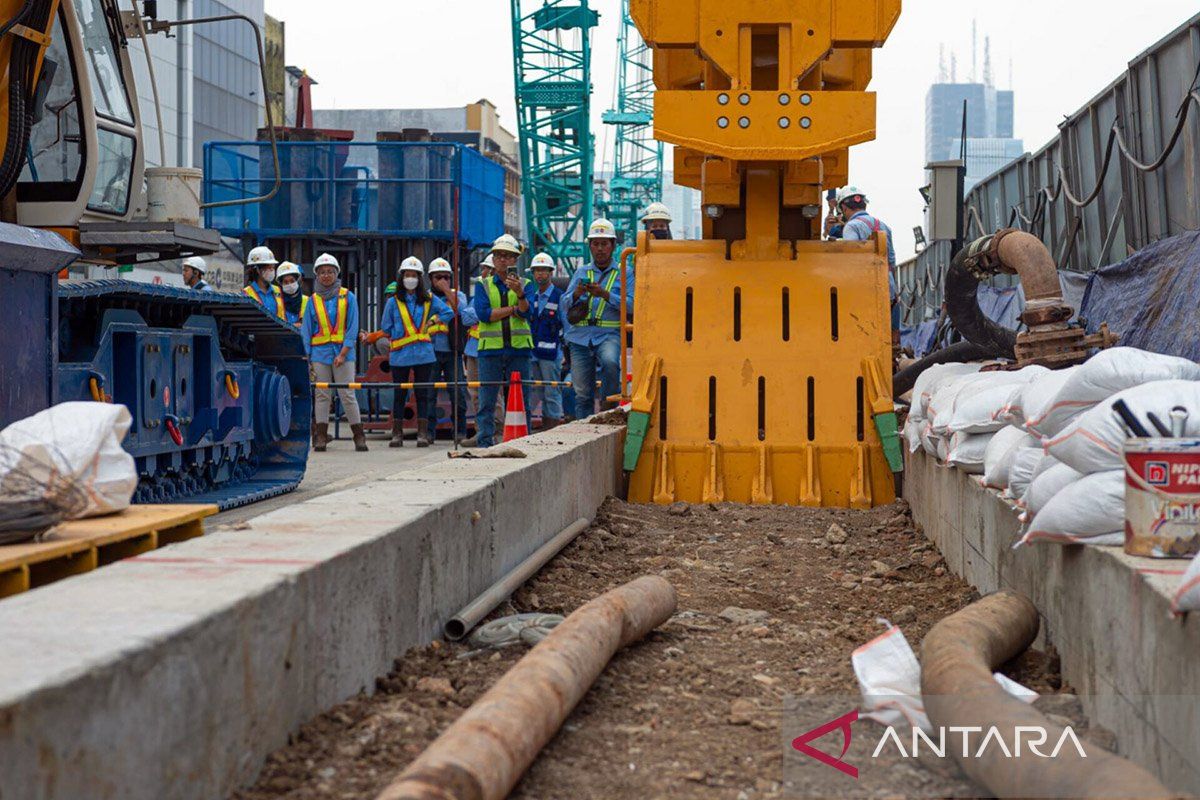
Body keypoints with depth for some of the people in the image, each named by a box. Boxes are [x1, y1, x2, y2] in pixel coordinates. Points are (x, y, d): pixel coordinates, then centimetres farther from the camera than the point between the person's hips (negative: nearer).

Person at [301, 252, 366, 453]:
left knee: (347, 394, -3)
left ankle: (359, 436, 2)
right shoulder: (314, 300, 8)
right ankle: (321, 437, 6)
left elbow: (352, 328, -1)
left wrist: (343, 353, -11)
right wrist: (306, 358, 1)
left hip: (343, 352, -2)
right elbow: (306, 331, 9)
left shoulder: (348, 297, 3)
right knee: (322, 395, 2)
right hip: (320, 353, 2)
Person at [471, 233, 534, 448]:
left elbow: (526, 311, -10)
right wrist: (514, 309, -5)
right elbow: (483, 314, -6)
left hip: (518, 349, 0)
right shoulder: (484, 285, 10)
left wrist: (519, 293, -28)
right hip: (490, 349, 0)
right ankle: (484, 443, 1)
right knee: (486, 401, -2)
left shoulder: (525, 285, 10)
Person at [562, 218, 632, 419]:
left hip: (609, 333, -3)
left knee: (610, 362, -34)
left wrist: (605, 295, -17)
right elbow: (565, 306, 12)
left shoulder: (624, 273, 9)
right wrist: (577, 294, -10)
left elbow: (631, 304, -4)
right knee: (582, 393, 1)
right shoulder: (581, 273, 18)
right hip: (580, 335, 3)